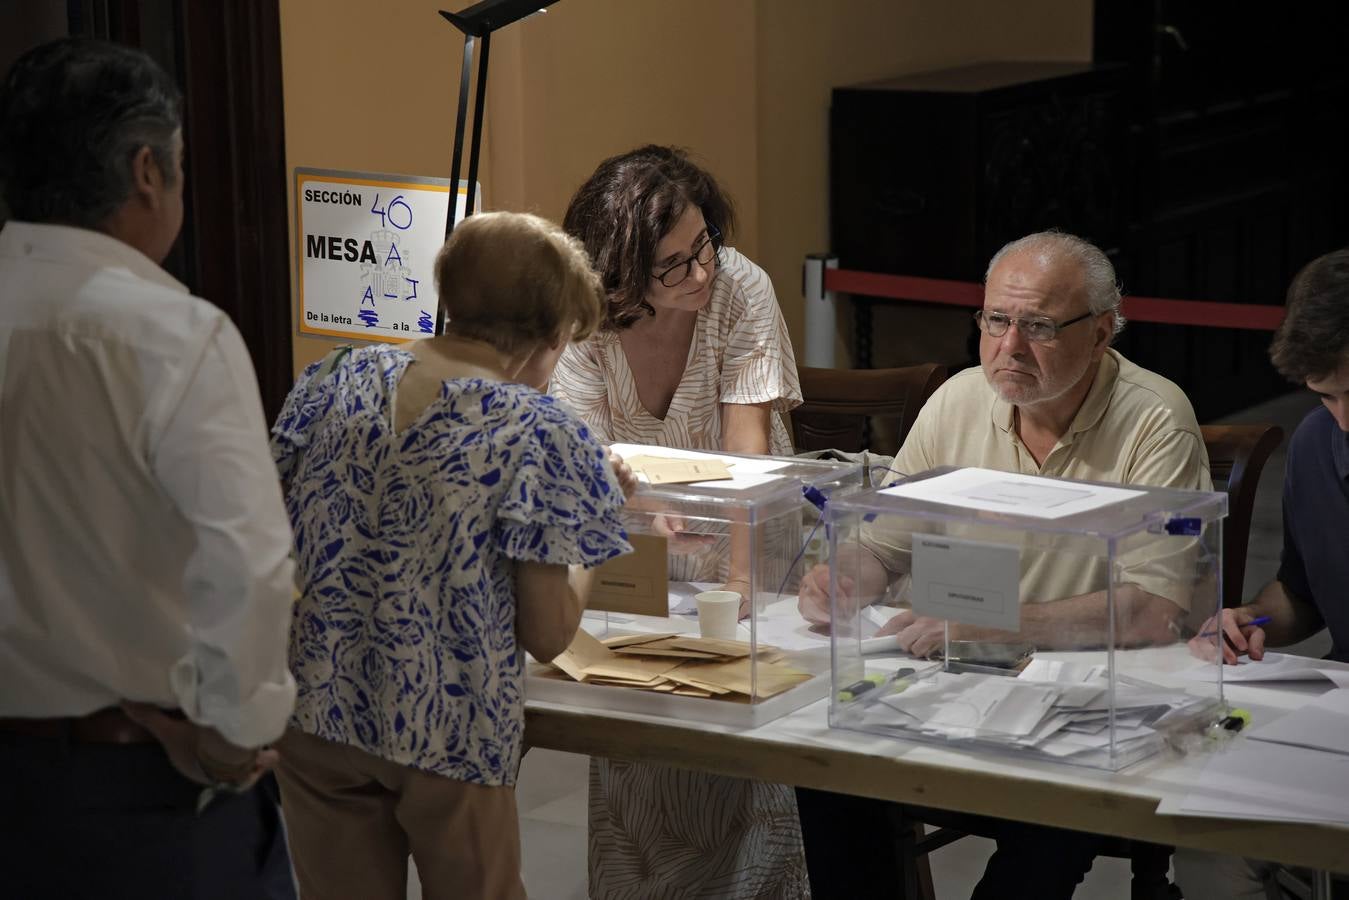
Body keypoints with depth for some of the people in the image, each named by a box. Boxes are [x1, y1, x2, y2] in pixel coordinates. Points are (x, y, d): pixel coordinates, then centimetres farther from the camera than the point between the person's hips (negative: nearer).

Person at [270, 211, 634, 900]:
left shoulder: (335, 380, 0)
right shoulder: (541, 436, -13)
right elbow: (546, 634, -10)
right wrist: (583, 527, 5)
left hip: (313, 714, 4)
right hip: (448, 735, -4)